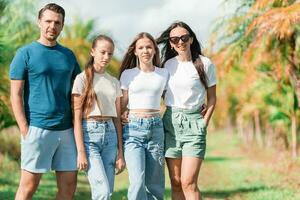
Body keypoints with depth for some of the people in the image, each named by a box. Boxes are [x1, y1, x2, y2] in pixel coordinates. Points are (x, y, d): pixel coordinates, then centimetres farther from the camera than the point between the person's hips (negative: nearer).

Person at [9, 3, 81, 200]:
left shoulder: (69, 55, 13)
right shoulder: (26, 54, -1)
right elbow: (16, 95, -5)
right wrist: (25, 130, -12)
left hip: (66, 130, 5)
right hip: (37, 129, -5)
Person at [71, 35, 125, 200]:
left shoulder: (114, 82, 15)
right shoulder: (82, 79, -1)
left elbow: (117, 118, 15)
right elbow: (77, 117, -5)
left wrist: (120, 152, 10)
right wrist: (81, 151, -12)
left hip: (110, 135, 5)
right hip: (89, 134, -5)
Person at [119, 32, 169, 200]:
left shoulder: (164, 74, 10)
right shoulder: (128, 74, 6)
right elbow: (123, 104, 10)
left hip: (156, 128, 2)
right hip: (133, 128, -2)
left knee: (154, 184, 4)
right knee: (137, 181, -15)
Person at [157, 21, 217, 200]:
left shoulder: (205, 64, 0)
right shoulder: (167, 65, 7)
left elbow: (212, 98, 6)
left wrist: (204, 123, -3)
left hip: (194, 123, -3)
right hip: (170, 122, 3)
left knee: (188, 182, -13)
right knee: (176, 183, 4)